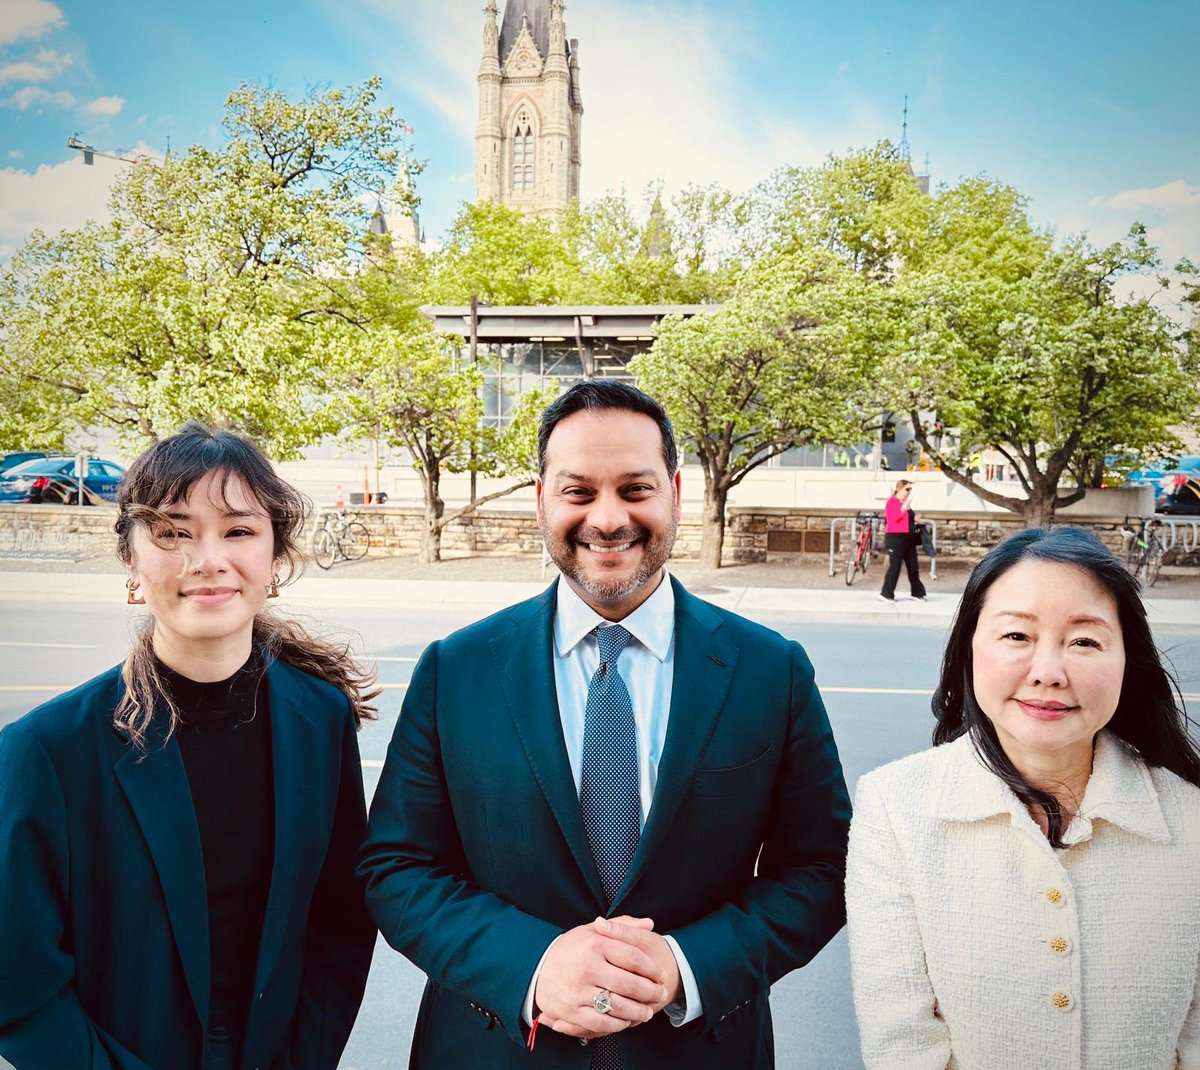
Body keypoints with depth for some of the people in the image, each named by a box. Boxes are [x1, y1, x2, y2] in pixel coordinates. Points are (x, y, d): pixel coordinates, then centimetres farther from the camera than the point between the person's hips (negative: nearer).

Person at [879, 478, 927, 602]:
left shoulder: (906, 503, 17)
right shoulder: (892, 502, -8)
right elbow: (893, 518, -22)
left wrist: (915, 519, 10)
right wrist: (904, 508, -32)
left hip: (908, 538, 9)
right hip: (895, 538, -9)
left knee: (913, 567, 10)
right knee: (895, 567, -6)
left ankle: (917, 592, 19)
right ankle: (886, 593, 1)